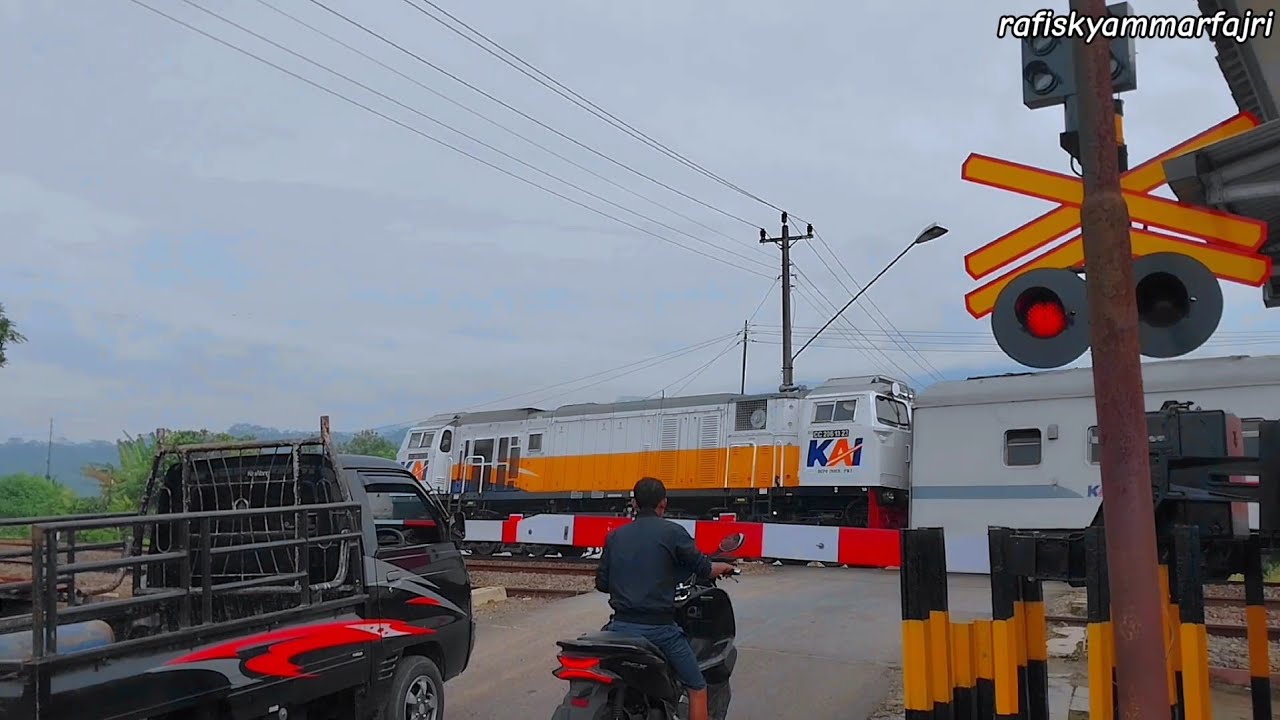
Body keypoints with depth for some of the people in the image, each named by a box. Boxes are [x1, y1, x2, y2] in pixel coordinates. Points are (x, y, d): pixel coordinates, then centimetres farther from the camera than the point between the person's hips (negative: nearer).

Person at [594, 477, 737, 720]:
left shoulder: (615, 536, 7)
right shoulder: (672, 532, -5)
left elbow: (601, 583, 10)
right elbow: (703, 568, -1)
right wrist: (723, 567, 21)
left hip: (621, 626, 5)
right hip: (659, 628, -4)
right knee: (697, 688, 10)